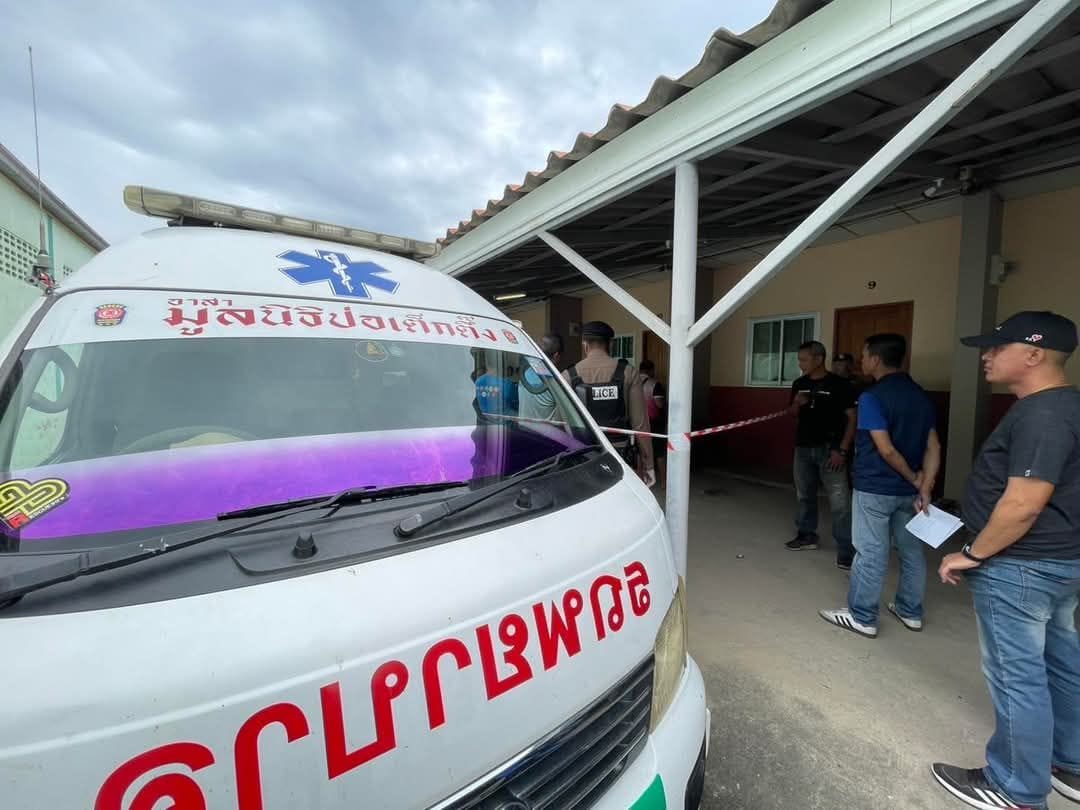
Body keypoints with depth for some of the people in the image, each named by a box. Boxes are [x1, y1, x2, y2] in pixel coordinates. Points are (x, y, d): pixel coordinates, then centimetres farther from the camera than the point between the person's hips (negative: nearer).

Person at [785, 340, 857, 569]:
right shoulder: (799, 384, 8)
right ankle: (807, 535, 32)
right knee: (804, 495, 16)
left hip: (829, 449, -5)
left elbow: (852, 418, -8)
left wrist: (842, 450, -14)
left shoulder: (839, 384, -8)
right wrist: (797, 403, -7)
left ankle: (847, 552, 1)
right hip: (803, 447, 6)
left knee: (840, 502, -6)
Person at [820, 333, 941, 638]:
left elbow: (886, 450, -20)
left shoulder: (872, 397, -17)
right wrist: (924, 487, -1)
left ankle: (862, 616, 12)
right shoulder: (921, 396, 8)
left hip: (875, 488, -8)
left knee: (870, 554, 1)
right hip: (908, 490, 8)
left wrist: (914, 478, -5)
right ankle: (911, 611, 32)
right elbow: (934, 448, 4)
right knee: (912, 551, 17)